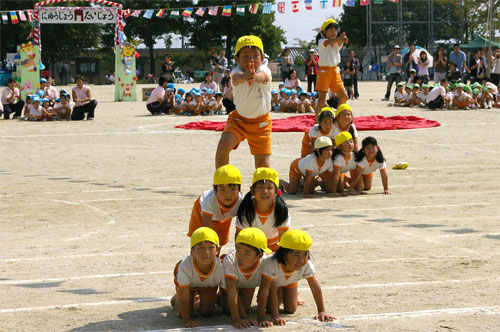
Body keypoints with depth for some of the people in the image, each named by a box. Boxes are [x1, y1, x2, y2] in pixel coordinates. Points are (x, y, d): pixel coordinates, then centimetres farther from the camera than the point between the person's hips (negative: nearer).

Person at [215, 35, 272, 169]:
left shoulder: (264, 70, -19)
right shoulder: (237, 71, -20)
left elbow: (262, 77, -45)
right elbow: (237, 78, -46)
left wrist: (255, 76, -70)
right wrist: (245, 76, -71)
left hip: (261, 122, 0)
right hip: (239, 119, 0)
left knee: (262, 164, -2)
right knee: (223, 145, -23)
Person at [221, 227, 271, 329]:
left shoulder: (264, 263, -42)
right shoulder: (229, 261, -46)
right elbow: (231, 290, -48)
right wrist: (236, 319, -53)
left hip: (248, 285, 1)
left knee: (245, 309, -6)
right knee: (228, 309, -10)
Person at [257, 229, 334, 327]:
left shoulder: (307, 265, -39)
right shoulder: (272, 263, -49)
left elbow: (315, 287, -27)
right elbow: (264, 289, -49)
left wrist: (322, 311, -25)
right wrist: (261, 318, -52)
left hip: (290, 282, 2)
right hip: (273, 281, -2)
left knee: (291, 310, -1)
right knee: (271, 307, -11)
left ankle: (282, 295, 30)